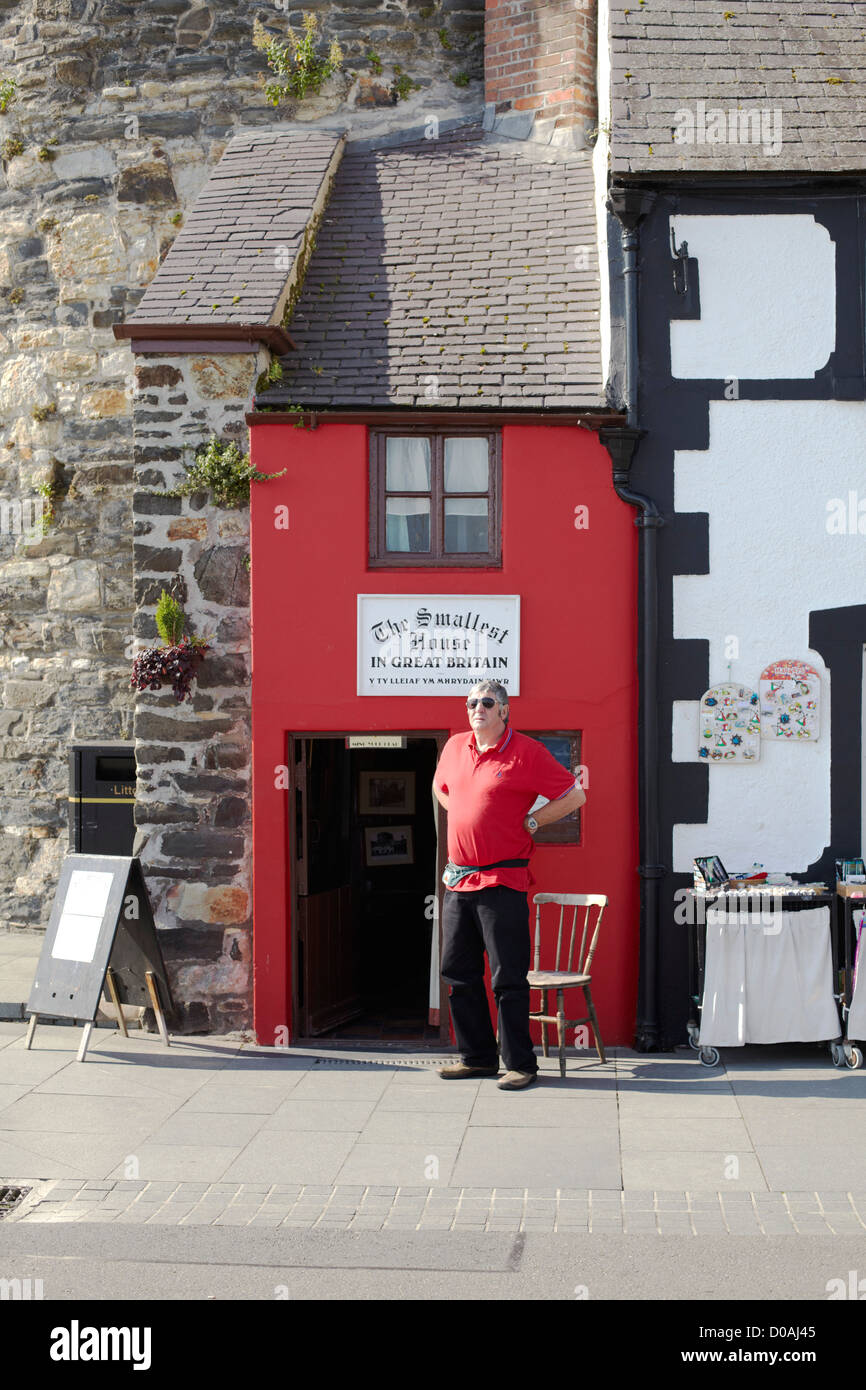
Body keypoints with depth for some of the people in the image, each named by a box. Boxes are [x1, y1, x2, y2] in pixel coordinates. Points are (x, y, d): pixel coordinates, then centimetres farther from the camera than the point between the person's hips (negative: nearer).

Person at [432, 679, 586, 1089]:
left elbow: (574, 795, -3)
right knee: (458, 973, 10)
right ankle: (477, 1057, 20)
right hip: (458, 881, 6)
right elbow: (440, 788, 32)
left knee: (508, 978, -4)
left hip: (502, 882, -6)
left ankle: (520, 1063, 3)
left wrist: (529, 822, -5)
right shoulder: (454, 747, 11)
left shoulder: (527, 752, -6)